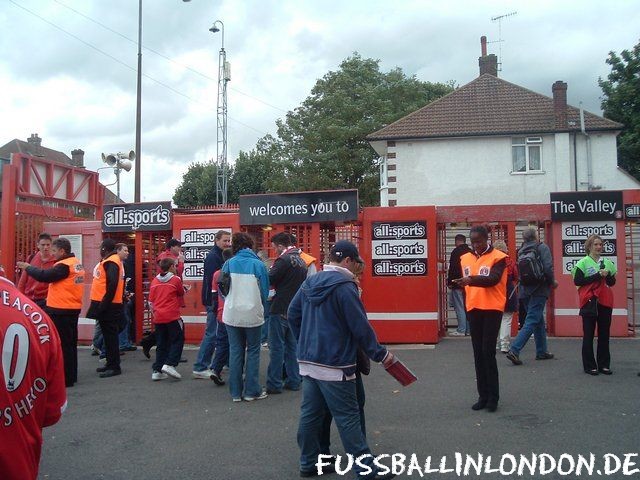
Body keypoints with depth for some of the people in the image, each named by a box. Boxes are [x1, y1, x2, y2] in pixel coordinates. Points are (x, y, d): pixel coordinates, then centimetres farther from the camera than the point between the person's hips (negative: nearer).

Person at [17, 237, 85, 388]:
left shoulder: (64, 265, -17)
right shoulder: (76, 263, 11)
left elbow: (44, 276, -19)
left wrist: (28, 267, -5)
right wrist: (52, 297, 12)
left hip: (61, 310, -9)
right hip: (72, 308, 9)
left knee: (62, 344, -2)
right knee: (70, 343, 15)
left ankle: (65, 378, 3)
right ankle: (71, 375, 23)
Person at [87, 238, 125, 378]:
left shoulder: (111, 263, -16)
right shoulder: (110, 261, 15)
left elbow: (112, 285, -25)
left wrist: (103, 304, -23)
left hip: (108, 306, -10)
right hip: (106, 305, 10)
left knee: (110, 336, -5)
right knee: (108, 335, 15)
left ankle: (115, 367, -1)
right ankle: (110, 364, 23)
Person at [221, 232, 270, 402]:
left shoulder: (229, 264, -3)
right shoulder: (258, 265, -7)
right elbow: (265, 290, -1)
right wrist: (263, 310, 15)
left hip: (232, 314, 2)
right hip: (253, 315, -2)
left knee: (235, 351, 10)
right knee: (253, 351, 10)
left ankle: (236, 392, 15)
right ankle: (251, 391, 12)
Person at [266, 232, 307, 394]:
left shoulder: (284, 260, -14)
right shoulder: (301, 261, 13)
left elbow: (269, 280, -19)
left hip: (280, 310, -8)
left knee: (276, 347, -1)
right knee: (292, 346, 15)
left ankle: (274, 384, 3)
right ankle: (293, 381, 19)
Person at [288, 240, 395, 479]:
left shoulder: (310, 282, 9)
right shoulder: (344, 286, -16)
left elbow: (293, 314, 16)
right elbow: (360, 327, -16)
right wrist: (380, 354, -7)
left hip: (308, 360, 8)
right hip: (334, 365, -8)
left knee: (311, 413, 14)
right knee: (348, 417, -2)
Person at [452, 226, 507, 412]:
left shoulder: (498, 257, -5)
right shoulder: (465, 258, 11)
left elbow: (493, 279, -21)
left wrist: (471, 280, -35)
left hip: (492, 309, -5)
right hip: (473, 310, 5)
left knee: (488, 352, -7)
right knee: (478, 353, 7)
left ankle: (493, 397, 4)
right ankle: (483, 396, 14)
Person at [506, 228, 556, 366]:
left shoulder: (521, 251, 9)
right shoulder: (542, 248, -6)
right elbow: (548, 268, -17)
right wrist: (552, 282, 0)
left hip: (525, 291, 6)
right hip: (538, 291, -6)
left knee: (539, 320, 20)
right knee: (531, 322, -6)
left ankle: (541, 351, 27)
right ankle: (514, 350, -16)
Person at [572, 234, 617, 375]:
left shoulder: (607, 262, 12)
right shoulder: (583, 262, -2)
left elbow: (612, 282, 14)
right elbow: (577, 281, -12)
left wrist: (607, 275, -8)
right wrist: (598, 275, -14)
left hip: (605, 302, 4)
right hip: (589, 303, -4)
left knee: (604, 334, 7)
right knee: (588, 335, 0)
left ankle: (604, 364, 17)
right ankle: (590, 366, 7)